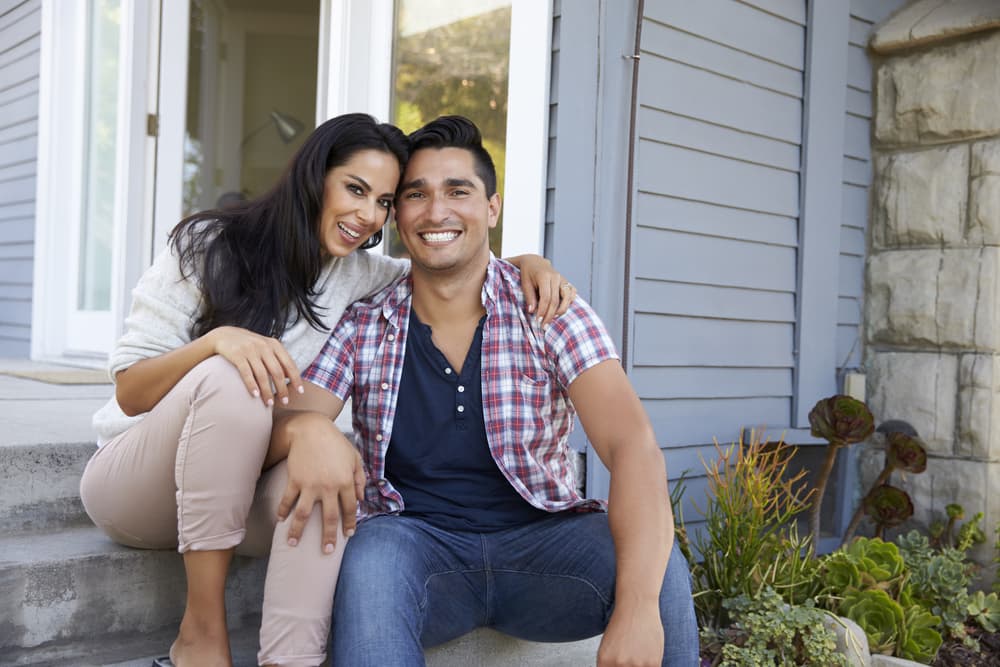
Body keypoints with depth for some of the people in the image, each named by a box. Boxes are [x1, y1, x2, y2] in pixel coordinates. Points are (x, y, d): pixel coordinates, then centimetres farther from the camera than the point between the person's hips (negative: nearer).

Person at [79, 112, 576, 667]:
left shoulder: (356, 276, -1)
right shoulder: (208, 247, -13)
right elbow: (129, 393, -14)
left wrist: (526, 262, -13)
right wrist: (215, 340, -33)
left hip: (234, 492, 3)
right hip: (132, 487, -2)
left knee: (328, 467, -31)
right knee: (229, 379, -34)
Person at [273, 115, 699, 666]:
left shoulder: (548, 313, -5)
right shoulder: (360, 329, 2)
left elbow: (633, 445, -18)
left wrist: (636, 607, -34)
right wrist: (305, 429, -34)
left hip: (541, 540, 1)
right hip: (415, 544, 0)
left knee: (658, 565, -29)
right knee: (370, 561, -35)